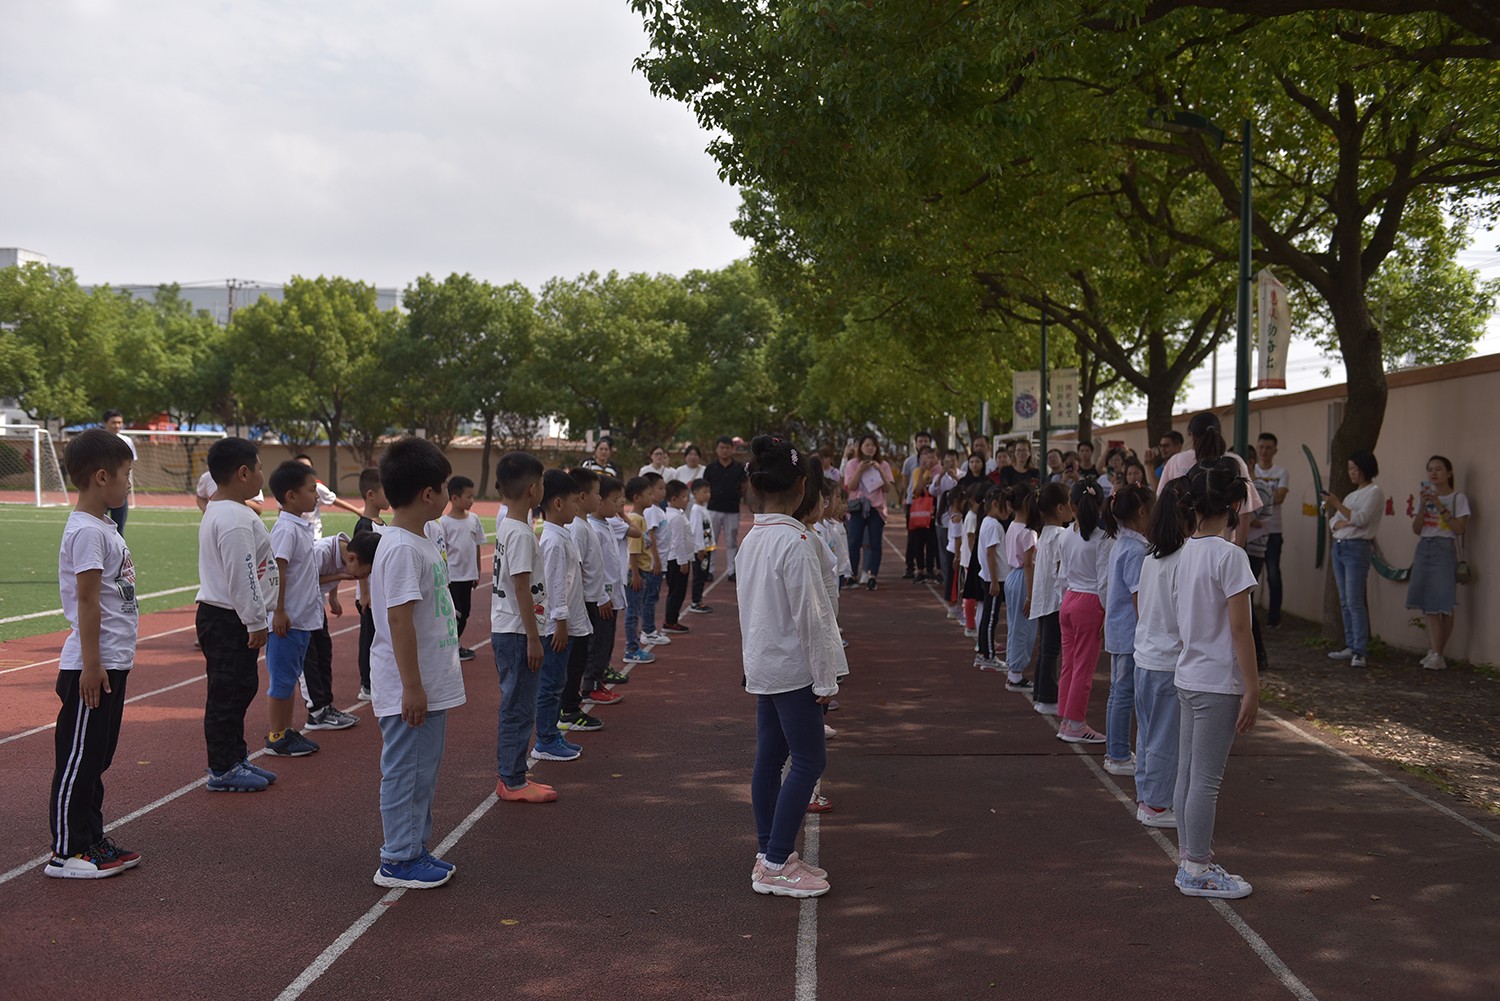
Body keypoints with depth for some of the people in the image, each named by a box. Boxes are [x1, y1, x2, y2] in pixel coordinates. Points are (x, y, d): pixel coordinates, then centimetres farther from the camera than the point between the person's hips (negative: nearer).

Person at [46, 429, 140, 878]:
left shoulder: (104, 527, 13)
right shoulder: (86, 532, -17)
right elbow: (86, 601, -20)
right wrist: (91, 664, -20)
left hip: (112, 663, 10)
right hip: (92, 667, -10)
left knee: (96, 758, 16)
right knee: (76, 760, -1)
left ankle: (91, 841, 25)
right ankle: (66, 853, 7)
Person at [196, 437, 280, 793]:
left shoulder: (217, 511, 16)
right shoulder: (235, 519, -20)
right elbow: (241, 576, -24)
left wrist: (255, 618, 25)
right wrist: (256, 622, -19)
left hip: (226, 617, 11)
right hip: (227, 620, -11)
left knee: (240, 688, 17)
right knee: (227, 693, -3)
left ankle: (235, 758, 27)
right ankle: (222, 770, 6)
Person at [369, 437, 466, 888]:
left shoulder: (419, 542, 12)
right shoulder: (401, 548, -21)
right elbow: (399, 618, -24)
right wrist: (412, 686, -24)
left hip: (431, 683, 10)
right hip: (410, 688, -10)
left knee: (423, 769, 18)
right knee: (406, 771, 1)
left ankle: (416, 850, 30)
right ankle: (398, 861, 13)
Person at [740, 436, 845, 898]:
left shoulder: (751, 539, 7)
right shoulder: (795, 541, -19)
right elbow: (810, 616, -18)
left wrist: (751, 659, 20)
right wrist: (825, 679, -12)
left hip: (761, 664, 9)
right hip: (792, 667, -9)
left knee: (770, 756, 13)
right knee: (808, 760, -2)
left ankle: (769, 856, 21)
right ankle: (776, 865, 0)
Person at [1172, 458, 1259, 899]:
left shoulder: (1188, 550, 5)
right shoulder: (1230, 555, -17)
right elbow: (1240, 630, -18)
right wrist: (1251, 690, -12)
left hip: (1188, 676, 8)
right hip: (1218, 683, -8)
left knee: (1188, 773, 14)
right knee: (1206, 780, 1)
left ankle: (1190, 860, 25)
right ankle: (1198, 871, 11)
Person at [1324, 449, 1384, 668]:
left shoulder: (1375, 492, -3)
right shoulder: (1351, 494, 21)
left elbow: (1360, 519, -15)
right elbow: (1333, 520, 17)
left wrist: (1337, 504, -18)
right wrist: (1339, 522, -5)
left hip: (1357, 547, -8)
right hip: (1339, 546, 8)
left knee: (1355, 601, -14)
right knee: (1345, 601, 8)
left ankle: (1361, 652, -15)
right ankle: (1351, 646, 13)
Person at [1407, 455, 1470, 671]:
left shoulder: (1458, 498, -1)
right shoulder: (1426, 496, 13)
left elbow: (1460, 528, -11)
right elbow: (1416, 529, 6)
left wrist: (1440, 506, -15)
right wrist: (1423, 505, -7)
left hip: (1445, 550, -5)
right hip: (1424, 549, 5)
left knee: (1444, 605, -4)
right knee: (1428, 605, 1)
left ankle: (1437, 653, 2)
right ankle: (1434, 652, 3)